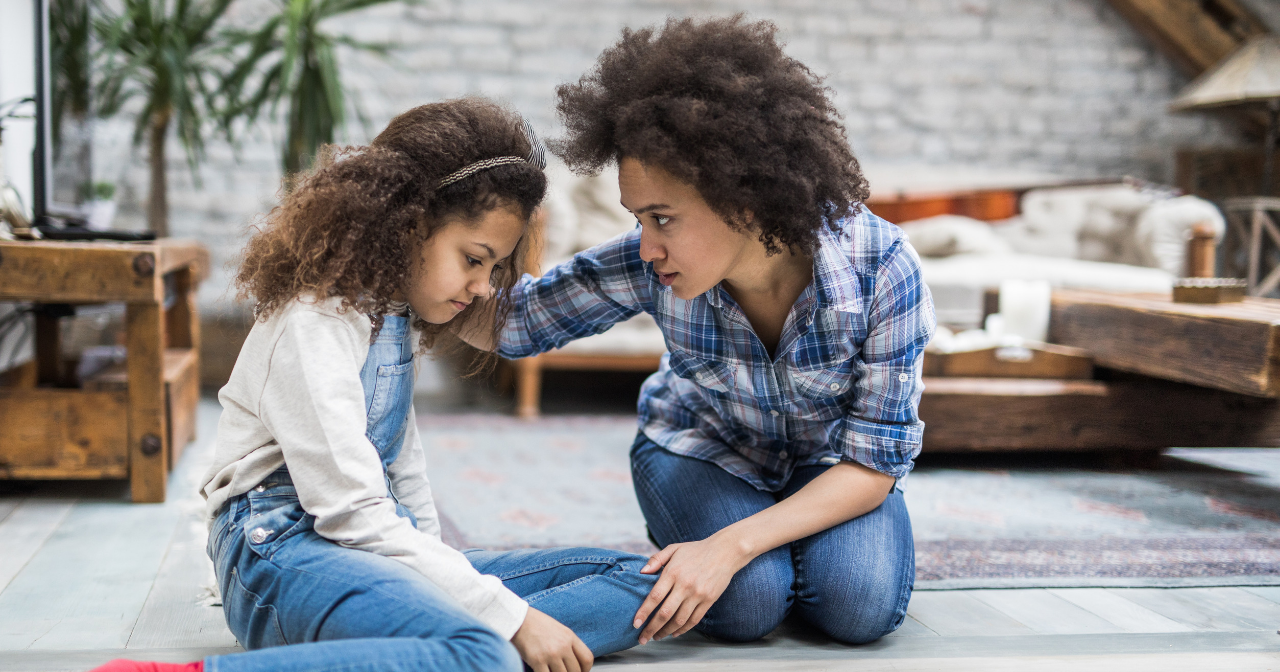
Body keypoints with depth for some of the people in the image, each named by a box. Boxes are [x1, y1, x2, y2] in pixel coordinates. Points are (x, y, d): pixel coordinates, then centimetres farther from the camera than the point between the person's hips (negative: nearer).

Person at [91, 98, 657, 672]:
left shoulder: (396, 313, 17)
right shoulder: (315, 319, -12)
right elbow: (351, 512, -19)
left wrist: (435, 569, 14)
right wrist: (511, 617, -19)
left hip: (383, 548, 9)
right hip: (283, 546, -9)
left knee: (632, 579, -4)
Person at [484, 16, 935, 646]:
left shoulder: (880, 266, -31)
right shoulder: (644, 266, -27)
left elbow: (874, 462, -25)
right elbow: (507, 322, -11)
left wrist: (732, 546, -35)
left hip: (831, 467, 0)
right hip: (703, 448, 0)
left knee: (860, 603, -26)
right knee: (747, 603, -27)